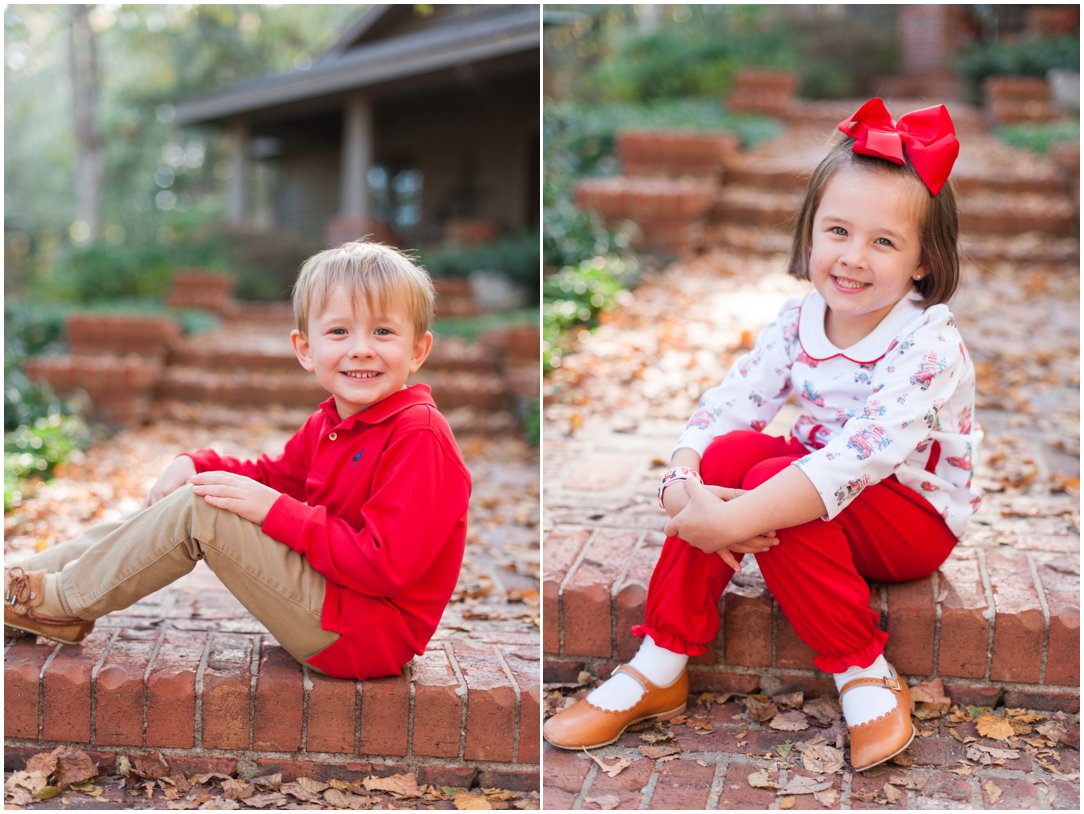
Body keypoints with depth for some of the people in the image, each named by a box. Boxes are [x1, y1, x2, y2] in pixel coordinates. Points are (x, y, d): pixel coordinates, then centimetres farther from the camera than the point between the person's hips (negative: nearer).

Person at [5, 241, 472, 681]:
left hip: (368, 636, -9)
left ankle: (64, 603, 1)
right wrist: (196, 464, 2)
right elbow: (274, 476, 22)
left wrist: (276, 512, -24)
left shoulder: (420, 436, -20)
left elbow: (385, 566, -26)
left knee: (198, 509, -17)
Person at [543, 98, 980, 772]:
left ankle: (868, 680, -19)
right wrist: (683, 485, -33)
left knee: (769, 480, -31)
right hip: (815, 490, 6)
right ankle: (659, 667, -16)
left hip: (916, 519, -6)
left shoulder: (929, 347, -25)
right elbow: (727, 405, -11)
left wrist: (732, 521, -45)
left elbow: (861, 456, -38)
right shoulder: (798, 323, -5)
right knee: (731, 452, -23)